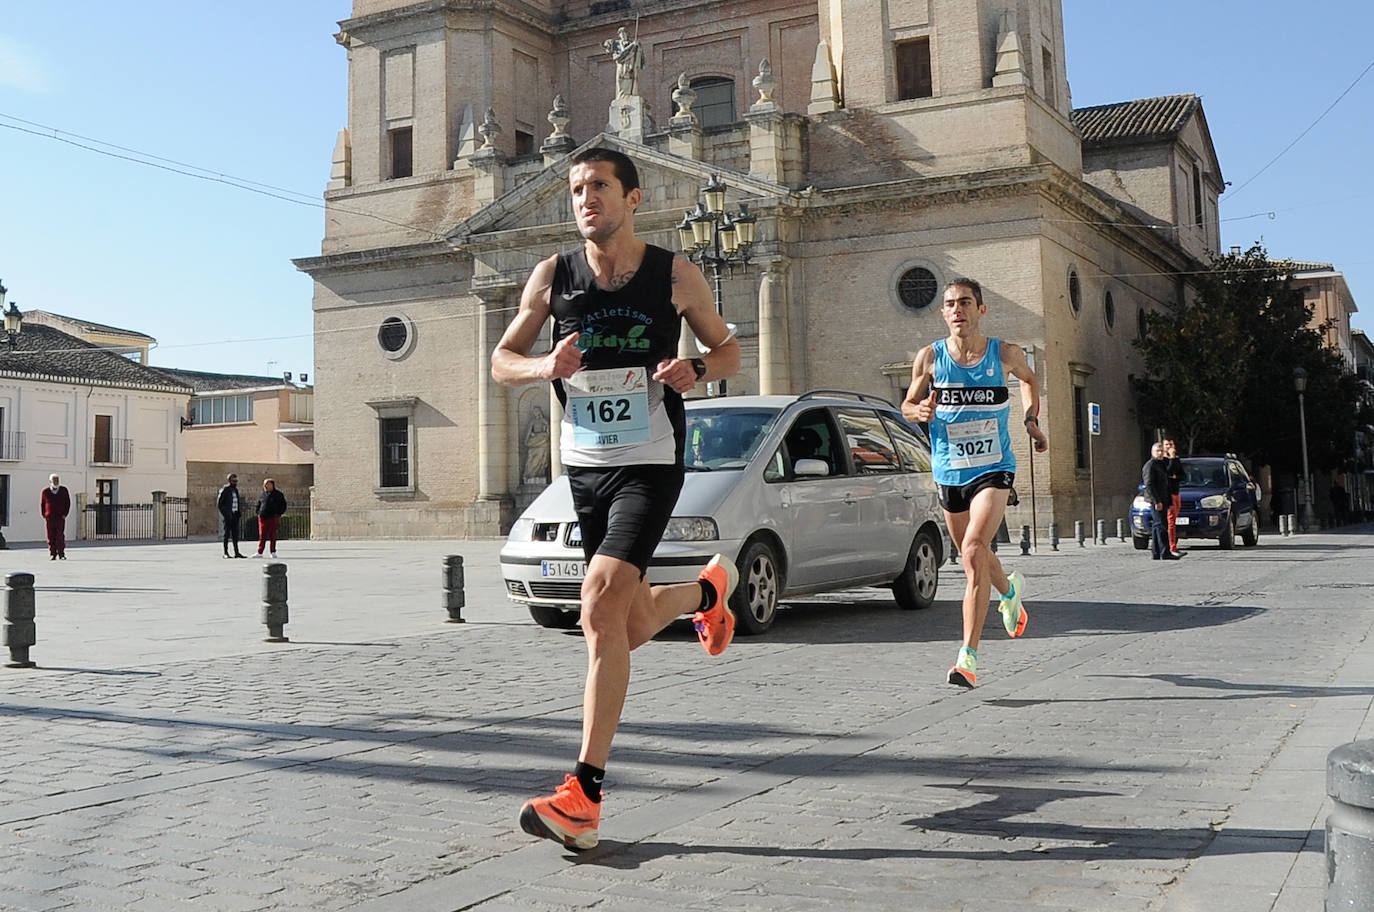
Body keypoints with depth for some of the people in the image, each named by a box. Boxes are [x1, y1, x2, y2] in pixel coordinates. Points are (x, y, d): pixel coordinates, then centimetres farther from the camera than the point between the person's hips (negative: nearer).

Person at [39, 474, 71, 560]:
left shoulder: (64, 490, 5)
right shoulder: (45, 491, 5)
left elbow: (68, 502, 9)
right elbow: (42, 504, 13)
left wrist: (65, 514, 0)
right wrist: (44, 515, 5)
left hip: (61, 517, 0)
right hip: (49, 517, 0)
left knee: (60, 536, -7)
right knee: (51, 537, -1)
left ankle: (61, 554, -2)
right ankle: (52, 554, 4)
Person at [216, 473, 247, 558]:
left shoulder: (235, 490, 15)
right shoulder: (225, 490, -8)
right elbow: (219, 503, -11)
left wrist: (239, 512, 10)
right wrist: (224, 513, -16)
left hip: (235, 515, 7)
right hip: (228, 516, -7)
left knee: (235, 534, 7)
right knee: (227, 534, -3)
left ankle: (236, 552, 9)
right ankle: (225, 553, 1)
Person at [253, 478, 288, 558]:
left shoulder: (278, 495, 5)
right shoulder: (262, 495, 12)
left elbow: (283, 506, 7)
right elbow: (258, 505, 23)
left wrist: (278, 514, -4)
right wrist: (259, 513, 8)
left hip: (274, 518, -2)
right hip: (263, 518, 2)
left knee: (273, 535, 0)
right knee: (262, 535, -3)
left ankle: (273, 552, 6)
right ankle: (260, 552, -3)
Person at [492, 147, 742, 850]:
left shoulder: (675, 276, -3)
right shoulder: (553, 276, 3)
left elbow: (729, 349, 9)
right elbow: (501, 361, 7)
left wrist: (696, 369, -14)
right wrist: (545, 366, -15)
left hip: (649, 466, -4)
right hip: (583, 466, 5)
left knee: (601, 610, -22)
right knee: (630, 625, 14)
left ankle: (585, 794, -16)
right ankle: (710, 589, 49)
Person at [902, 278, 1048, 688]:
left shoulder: (1005, 354, -3)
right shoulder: (929, 357, -3)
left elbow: (1029, 379, 19)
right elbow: (908, 403, 9)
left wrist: (1031, 420, 8)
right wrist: (919, 411, -14)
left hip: (993, 469, -3)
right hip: (949, 471, 3)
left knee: (974, 548, -22)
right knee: (973, 557, 18)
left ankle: (968, 656, -21)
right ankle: (1009, 591, 55)